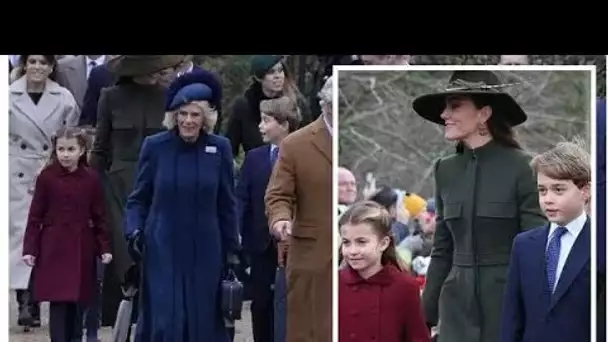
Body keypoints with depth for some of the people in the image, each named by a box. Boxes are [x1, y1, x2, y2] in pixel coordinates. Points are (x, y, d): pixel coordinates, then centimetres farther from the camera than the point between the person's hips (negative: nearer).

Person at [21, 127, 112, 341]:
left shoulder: (91, 179, 1)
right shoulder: (46, 177, -3)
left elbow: (99, 217, 6)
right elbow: (35, 216, -1)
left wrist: (104, 248, 3)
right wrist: (29, 249, -5)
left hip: (82, 249, 2)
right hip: (53, 250, -2)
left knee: (76, 303, 8)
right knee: (58, 303, -7)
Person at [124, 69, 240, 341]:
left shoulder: (219, 148, -1)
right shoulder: (155, 146, -3)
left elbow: (226, 204, 6)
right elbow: (138, 198, 4)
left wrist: (231, 250, 6)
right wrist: (134, 231, -11)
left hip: (205, 252, 1)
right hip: (162, 250, -1)